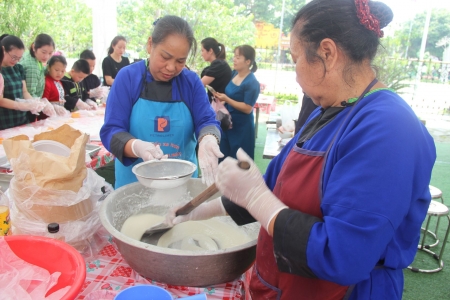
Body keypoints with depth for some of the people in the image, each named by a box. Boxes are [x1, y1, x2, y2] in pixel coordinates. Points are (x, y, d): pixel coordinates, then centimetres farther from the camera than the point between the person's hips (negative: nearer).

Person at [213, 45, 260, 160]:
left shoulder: (252, 83, -19)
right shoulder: (234, 73, 2)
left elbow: (247, 108, -23)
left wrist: (226, 99, -23)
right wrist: (220, 95, -3)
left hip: (242, 127, -7)